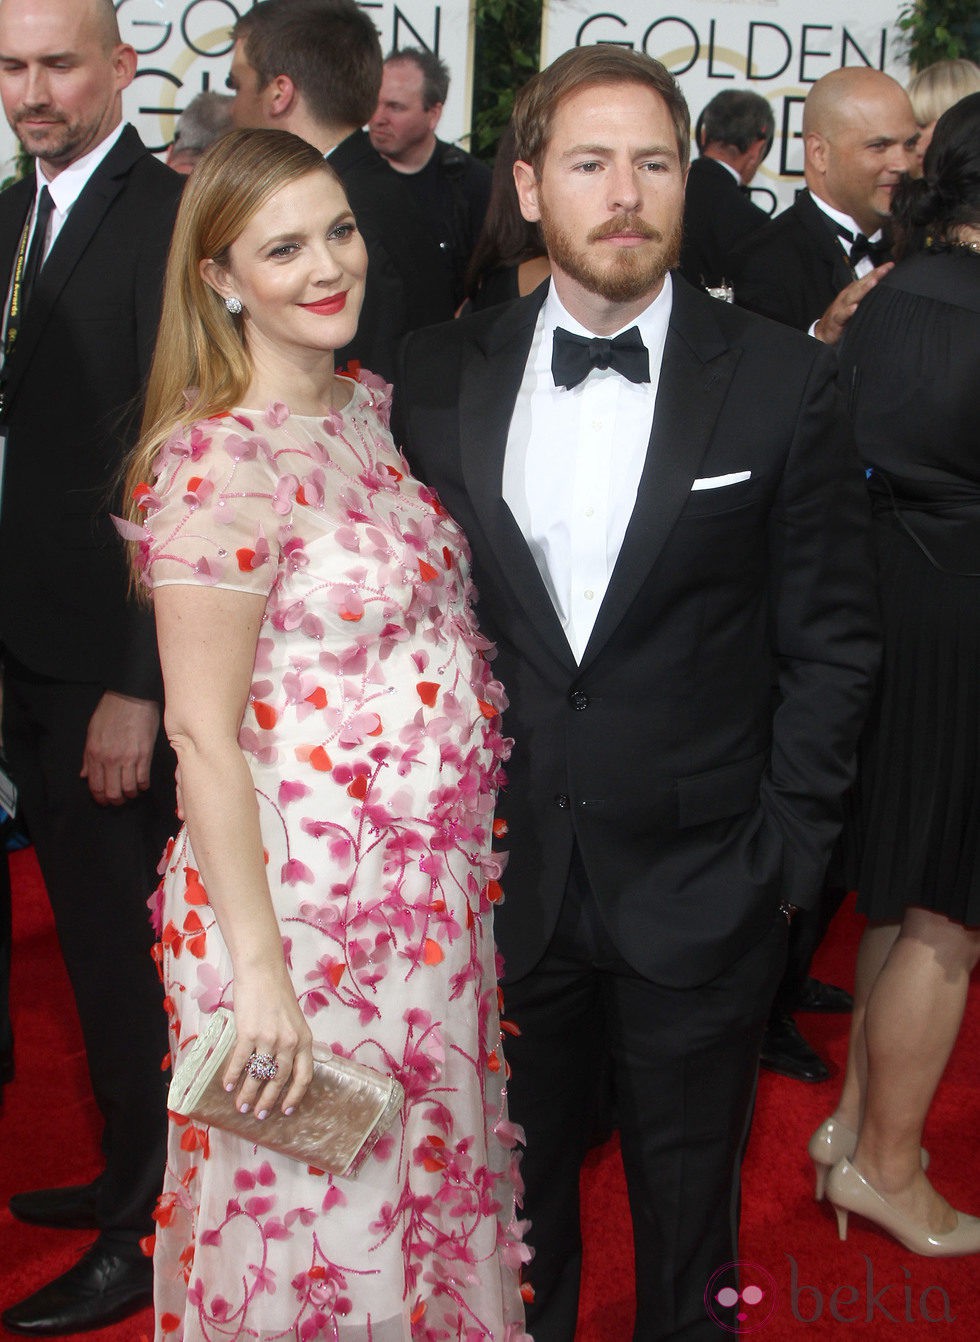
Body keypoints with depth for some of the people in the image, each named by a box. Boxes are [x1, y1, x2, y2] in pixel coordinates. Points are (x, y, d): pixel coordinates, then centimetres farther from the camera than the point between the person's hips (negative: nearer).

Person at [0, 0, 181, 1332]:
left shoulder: (169, 217, -14)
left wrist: (139, 687, -20)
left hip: (111, 662, -8)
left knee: (124, 940, 5)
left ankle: (145, 1231, 23)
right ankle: (130, 1169, 38)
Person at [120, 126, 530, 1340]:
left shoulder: (369, 407, 5)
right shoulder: (220, 463, -20)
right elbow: (203, 734, -19)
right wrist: (256, 970, -18)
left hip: (434, 893, 8)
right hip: (308, 900, -7)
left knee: (433, 1174, 25)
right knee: (318, 1214, 13)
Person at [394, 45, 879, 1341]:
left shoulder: (782, 381, -7)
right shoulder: (437, 376, -1)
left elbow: (830, 640, -3)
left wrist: (785, 850, -6)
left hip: (701, 892, -1)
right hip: (498, 879, 2)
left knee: (688, 1208, 19)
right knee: (517, 1189, 21)